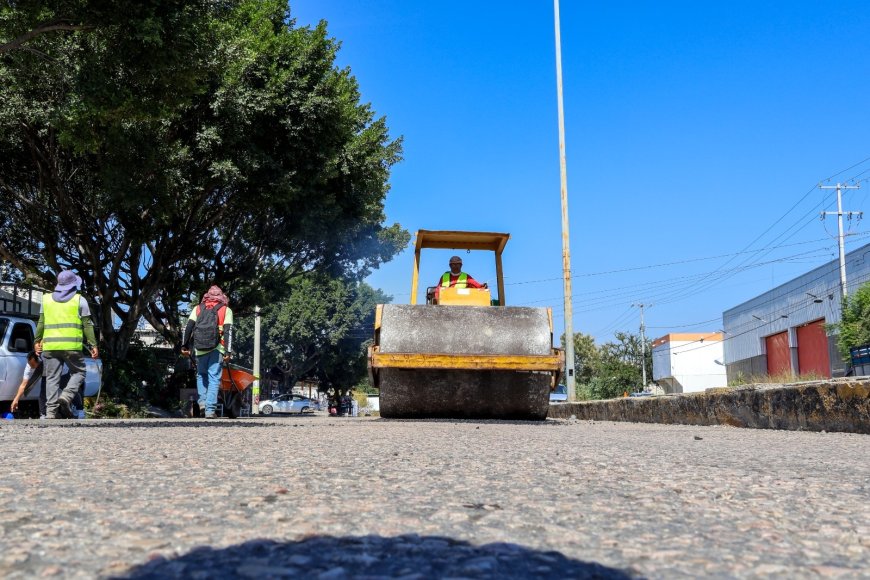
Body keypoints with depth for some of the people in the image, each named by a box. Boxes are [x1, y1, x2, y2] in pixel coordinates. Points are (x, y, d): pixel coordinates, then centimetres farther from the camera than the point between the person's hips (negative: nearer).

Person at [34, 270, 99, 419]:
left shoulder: (47, 299, 14)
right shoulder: (79, 300, 4)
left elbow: (41, 323, 14)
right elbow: (87, 324, 1)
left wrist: (37, 341, 23)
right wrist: (93, 345, 2)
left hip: (50, 346, 3)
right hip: (72, 346, -3)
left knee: (52, 378, 5)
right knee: (78, 372, 11)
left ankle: (51, 411, -1)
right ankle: (66, 396, -13)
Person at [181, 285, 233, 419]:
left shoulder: (198, 308, 14)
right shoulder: (226, 310, 7)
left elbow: (188, 327, 6)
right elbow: (228, 331, -2)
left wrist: (184, 346, 7)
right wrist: (228, 352, -6)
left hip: (200, 348, 2)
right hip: (217, 349, -2)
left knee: (201, 375, 22)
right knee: (214, 378, 1)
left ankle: (202, 401, 7)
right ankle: (210, 409, -5)